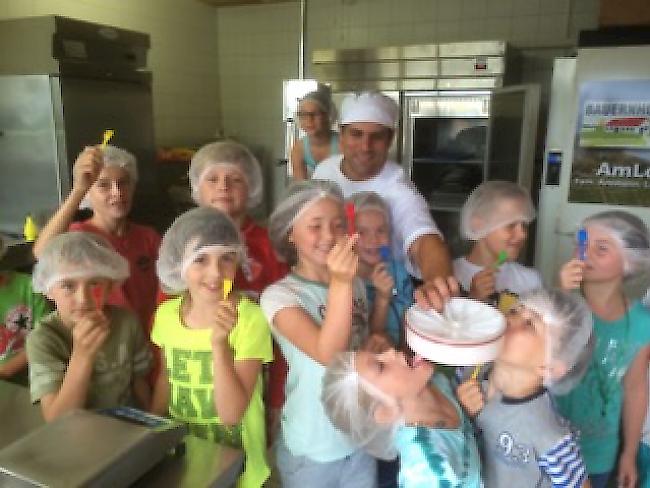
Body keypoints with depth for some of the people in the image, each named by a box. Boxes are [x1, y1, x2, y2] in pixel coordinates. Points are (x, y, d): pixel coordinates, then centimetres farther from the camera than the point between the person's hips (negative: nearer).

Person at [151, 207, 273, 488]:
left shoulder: (251, 318, -22)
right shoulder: (166, 314, -8)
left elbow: (232, 413, -24)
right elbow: (166, 379, 7)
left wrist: (220, 343, -36)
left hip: (233, 463, -4)